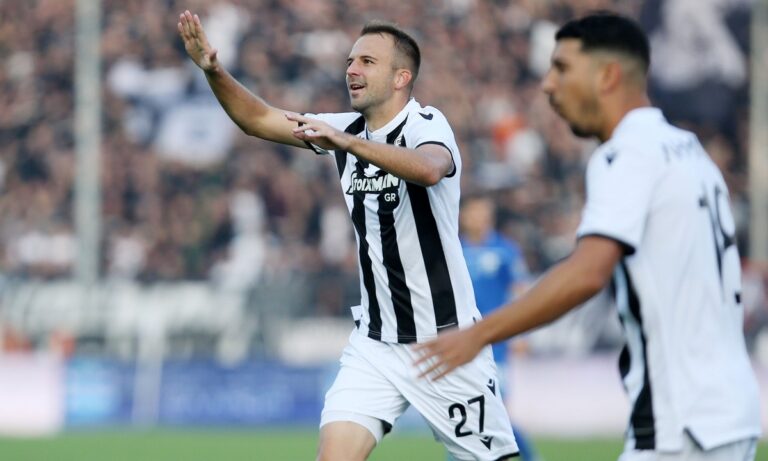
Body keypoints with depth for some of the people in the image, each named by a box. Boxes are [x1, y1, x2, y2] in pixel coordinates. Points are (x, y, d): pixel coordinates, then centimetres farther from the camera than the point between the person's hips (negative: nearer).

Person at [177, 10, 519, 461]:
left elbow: (429, 169, -36)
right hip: (375, 342, 5)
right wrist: (214, 71, -11)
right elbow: (260, 119, 6)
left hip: (445, 340, -5)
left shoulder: (425, 123, -13)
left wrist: (347, 144, -47)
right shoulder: (348, 129, 6)